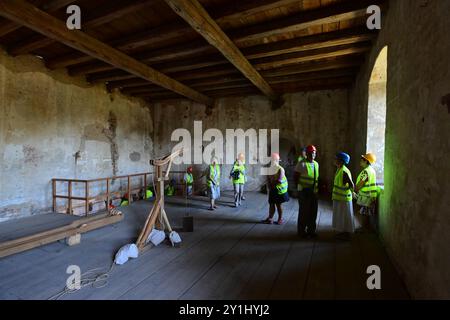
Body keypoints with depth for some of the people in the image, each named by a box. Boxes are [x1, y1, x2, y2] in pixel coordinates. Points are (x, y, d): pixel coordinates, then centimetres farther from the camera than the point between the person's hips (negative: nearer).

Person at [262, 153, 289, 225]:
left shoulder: (280, 169, -14)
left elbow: (279, 181, -20)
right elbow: (268, 179, 7)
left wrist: (272, 184, -11)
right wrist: (269, 186, -7)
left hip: (279, 190, -6)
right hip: (272, 190, 6)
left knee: (278, 204, 4)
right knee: (271, 204, 8)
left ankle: (280, 219, 19)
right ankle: (270, 219, 14)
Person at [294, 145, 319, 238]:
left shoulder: (316, 164, 11)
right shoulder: (302, 164, -10)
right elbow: (295, 177, -9)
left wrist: (319, 185, 7)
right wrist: (303, 184, -13)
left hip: (314, 191, 7)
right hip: (304, 191, -6)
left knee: (313, 212, 13)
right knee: (304, 212, 2)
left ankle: (311, 230, 29)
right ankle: (301, 231, 18)